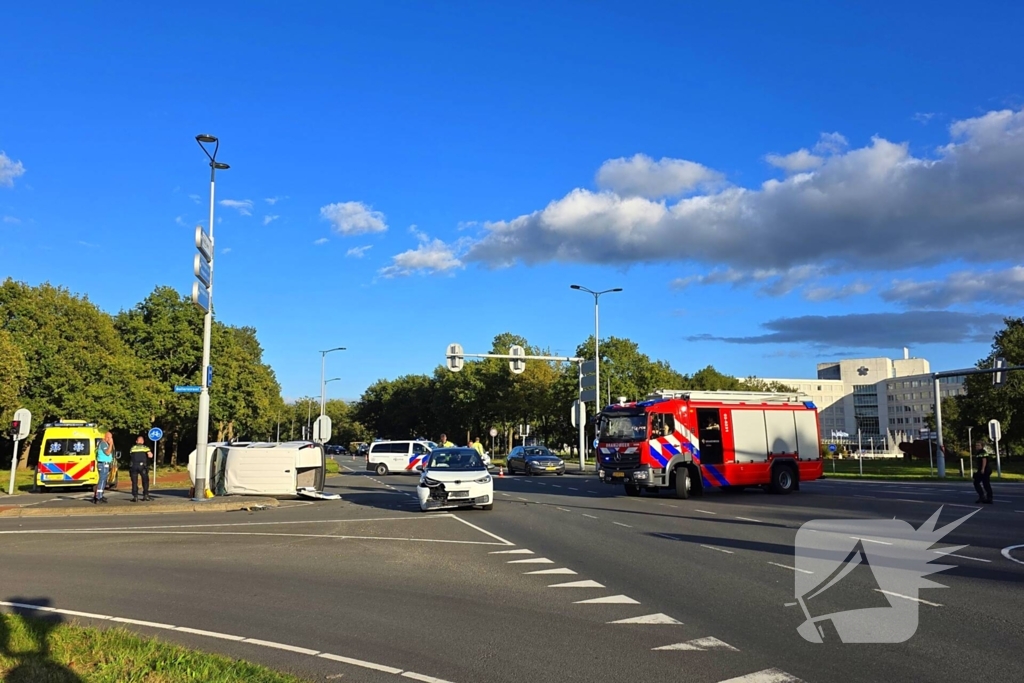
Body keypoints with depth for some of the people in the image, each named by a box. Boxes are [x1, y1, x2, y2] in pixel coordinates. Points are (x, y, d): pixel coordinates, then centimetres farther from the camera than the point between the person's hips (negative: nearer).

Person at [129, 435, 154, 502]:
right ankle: (145, 495, 6)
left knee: (134, 482, 5)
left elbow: (132, 456, 17)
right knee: (145, 481, 10)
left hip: (134, 466, 2)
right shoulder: (145, 447, 6)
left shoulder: (133, 448, 13)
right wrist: (151, 453, 14)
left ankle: (135, 497, 0)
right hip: (142, 465, -2)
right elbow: (150, 456, -7)